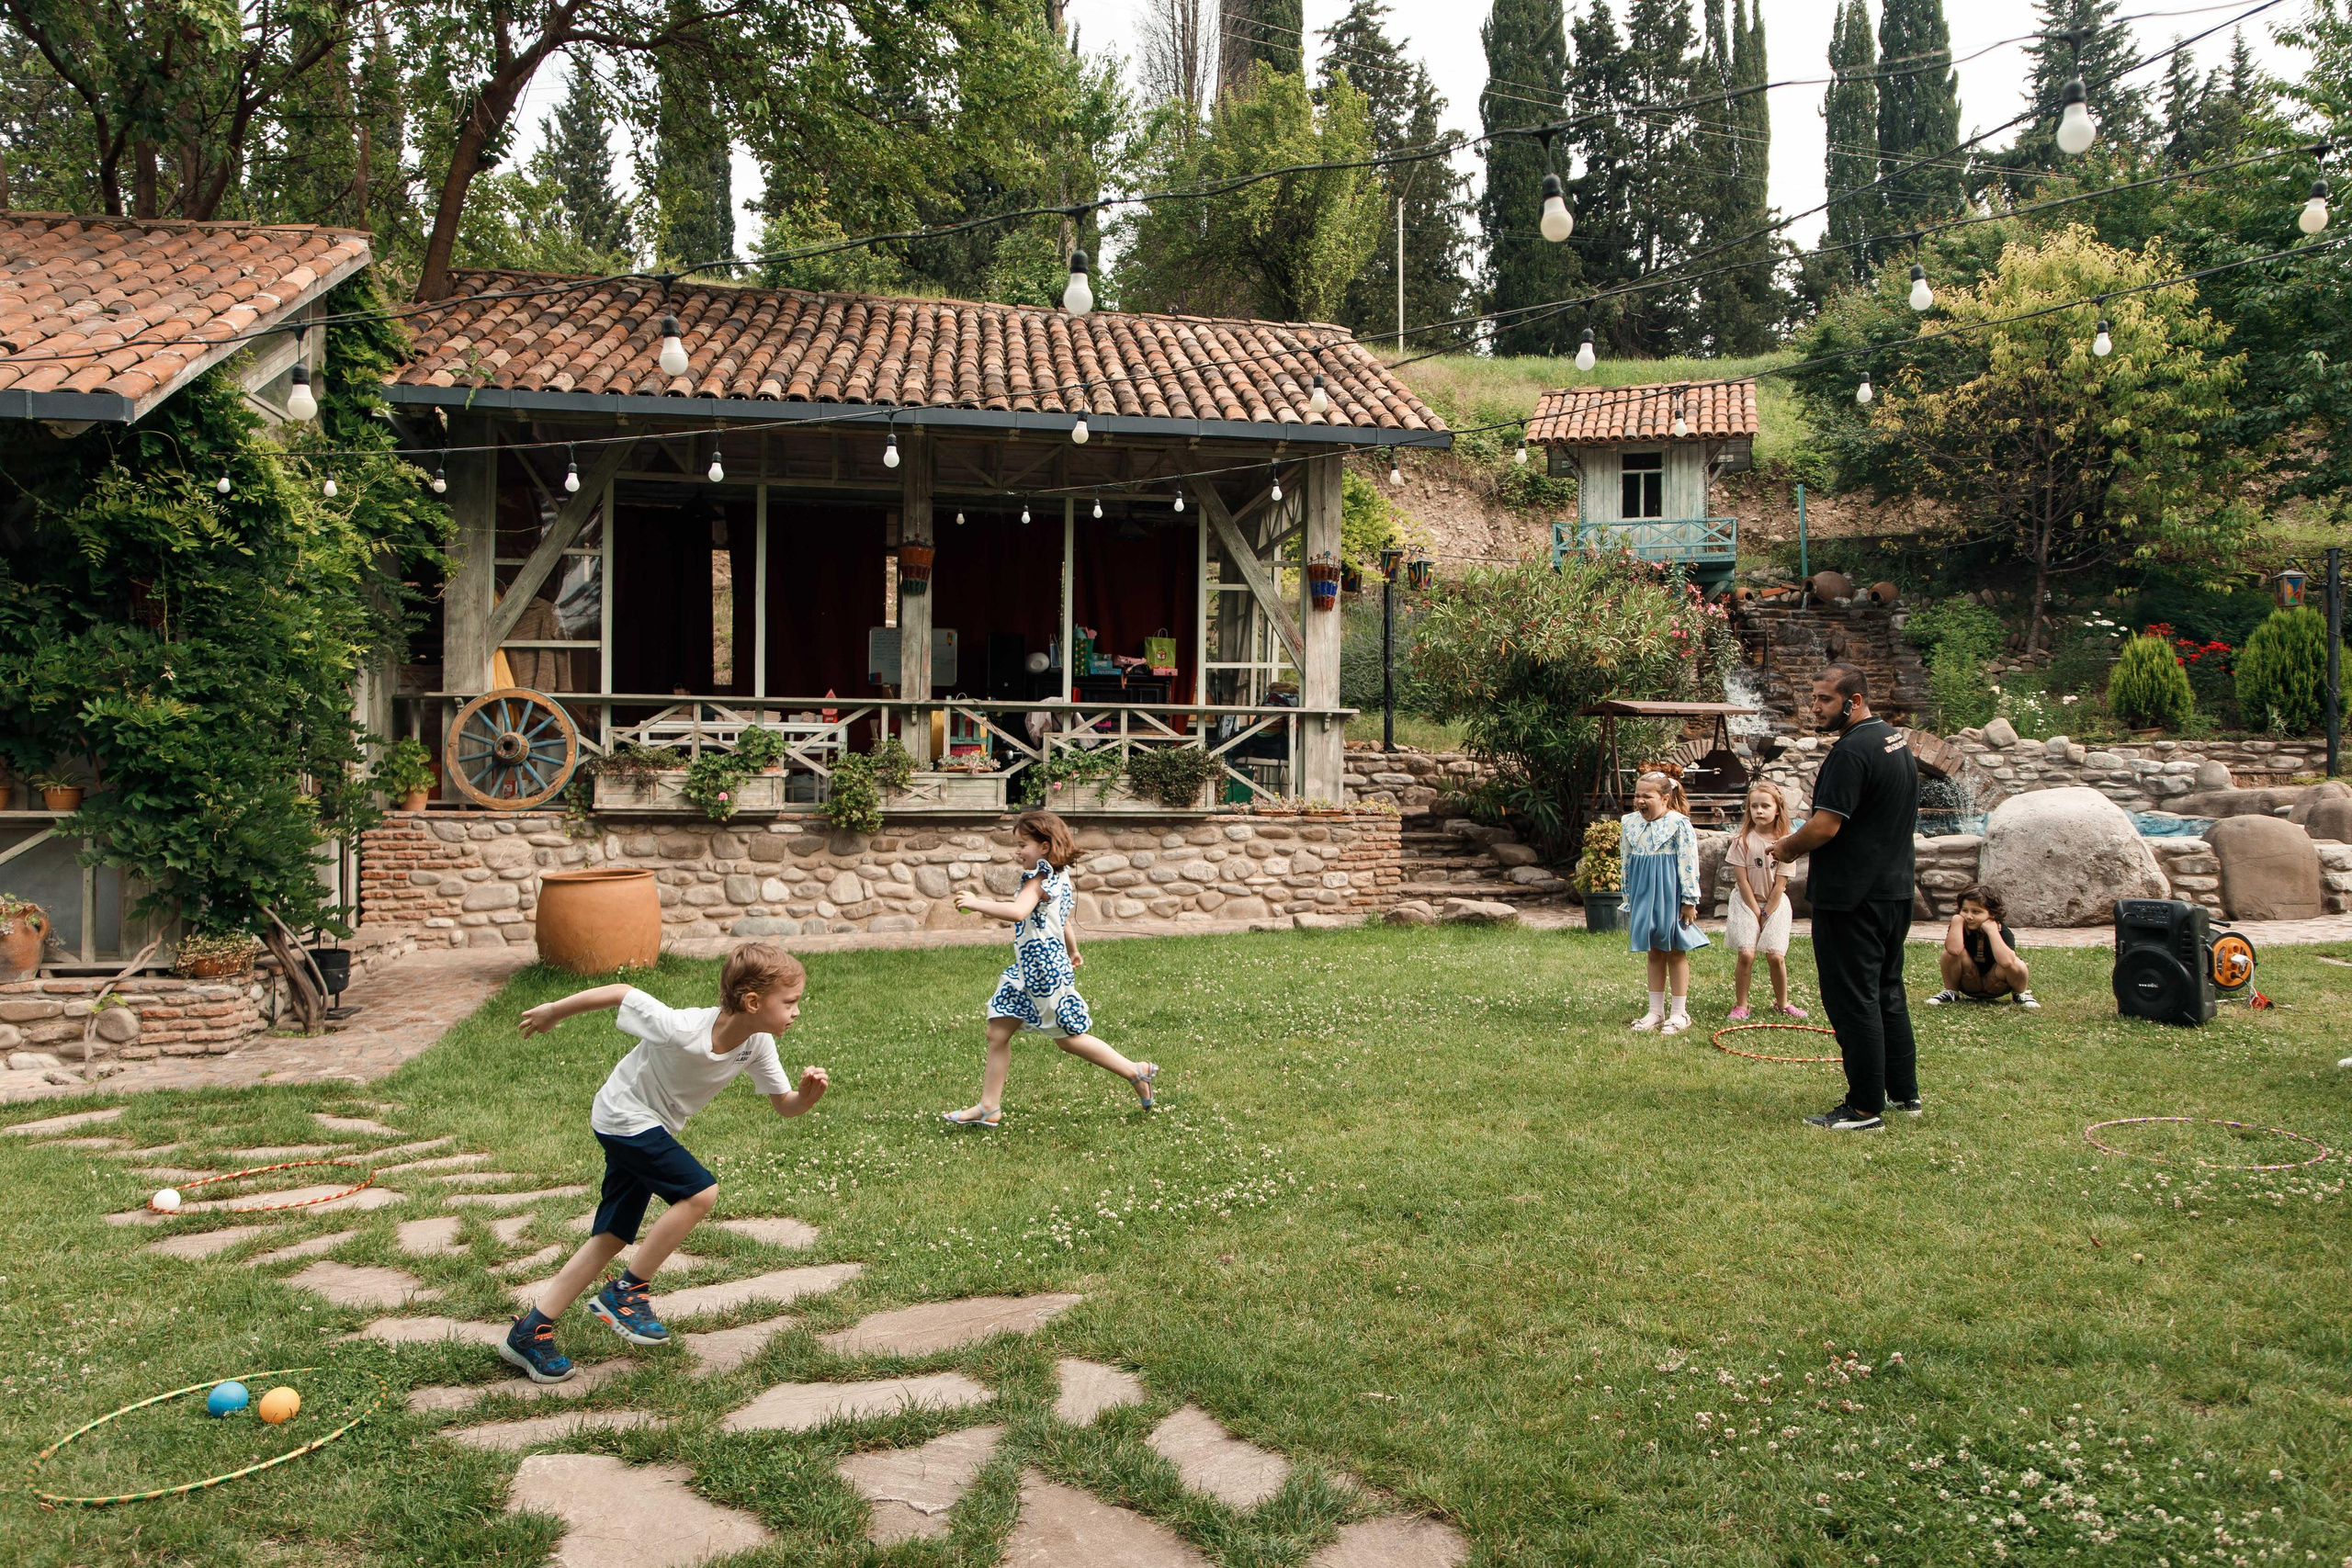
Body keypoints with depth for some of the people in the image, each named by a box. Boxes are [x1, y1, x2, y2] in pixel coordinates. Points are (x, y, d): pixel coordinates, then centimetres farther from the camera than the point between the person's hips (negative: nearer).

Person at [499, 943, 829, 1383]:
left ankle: (530, 1331, 17)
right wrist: (553, 1012, -9)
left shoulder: (758, 1044, -15)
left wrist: (807, 1094, -30)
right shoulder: (682, 1030, -34)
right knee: (700, 1191, -20)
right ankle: (625, 1293, -5)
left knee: (612, 1238, 9)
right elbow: (620, 994, -23)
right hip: (624, 1114, -8)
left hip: (649, 1130, 8)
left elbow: (785, 1105, -7)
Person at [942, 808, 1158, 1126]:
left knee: (1069, 1038, 2)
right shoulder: (1058, 877, 13)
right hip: (1027, 970, 10)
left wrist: (977, 904, -29)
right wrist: (1072, 951, 43)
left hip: (1045, 969, -10)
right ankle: (989, 1107, 11)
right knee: (998, 1031, 7)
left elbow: (1017, 911, -37)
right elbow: (1064, 921, 28)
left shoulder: (1040, 879, -18)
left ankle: (1136, 1072, 14)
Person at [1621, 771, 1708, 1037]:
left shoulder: (1679, 824, -12)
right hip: (1644, 895, 5)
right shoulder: (1630, 824, 5)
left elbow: (1689, 865, -12)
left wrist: (1689, 901, -13)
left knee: (1675, 952, 4)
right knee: (1653, 953, 12)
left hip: (1670, 897, -5)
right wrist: (1628, 900, 12)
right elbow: (1626, 865, 12)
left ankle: (1680, 1013, 11)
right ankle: (1656, 1011, 19)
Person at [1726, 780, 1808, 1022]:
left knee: (1776, 956, -4)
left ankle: (1782, 1003, 17)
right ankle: (1740, 1005, 2)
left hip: (1775, 904, 1)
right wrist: (1756, 912, -10)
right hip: (1746, 902, -1)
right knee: (1746, 954, -11)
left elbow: (1780, 884, -6)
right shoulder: (1743, 840, -8)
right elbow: (1742, 880, -9)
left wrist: (1767, 913, -9)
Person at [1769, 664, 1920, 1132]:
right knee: (1887, 992, 18)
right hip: (1896, 887, 10)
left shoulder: (1852, 751, -20)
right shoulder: (1897, 742, 12)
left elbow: (1825, 826, -24)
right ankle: (1904, 1092, 26)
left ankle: (1864, 1108, 0)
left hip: (1851, 896, -10)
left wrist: (1787, 848, -5)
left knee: (1852, 1000, -4)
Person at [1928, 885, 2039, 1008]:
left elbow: (2006, 962, -43)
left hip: (1995, 985, 0)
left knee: (2017, 966, -32)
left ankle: (2020, 994, 4)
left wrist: (1991, 929, -37)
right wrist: (1957, 919, -32)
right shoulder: (1960, 927, -17)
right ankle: (1950, 992, -2)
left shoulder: (2002, 931, -20)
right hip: (1968, 984, 0)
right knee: (1949, 953, -29)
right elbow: (1954, 949, -43)